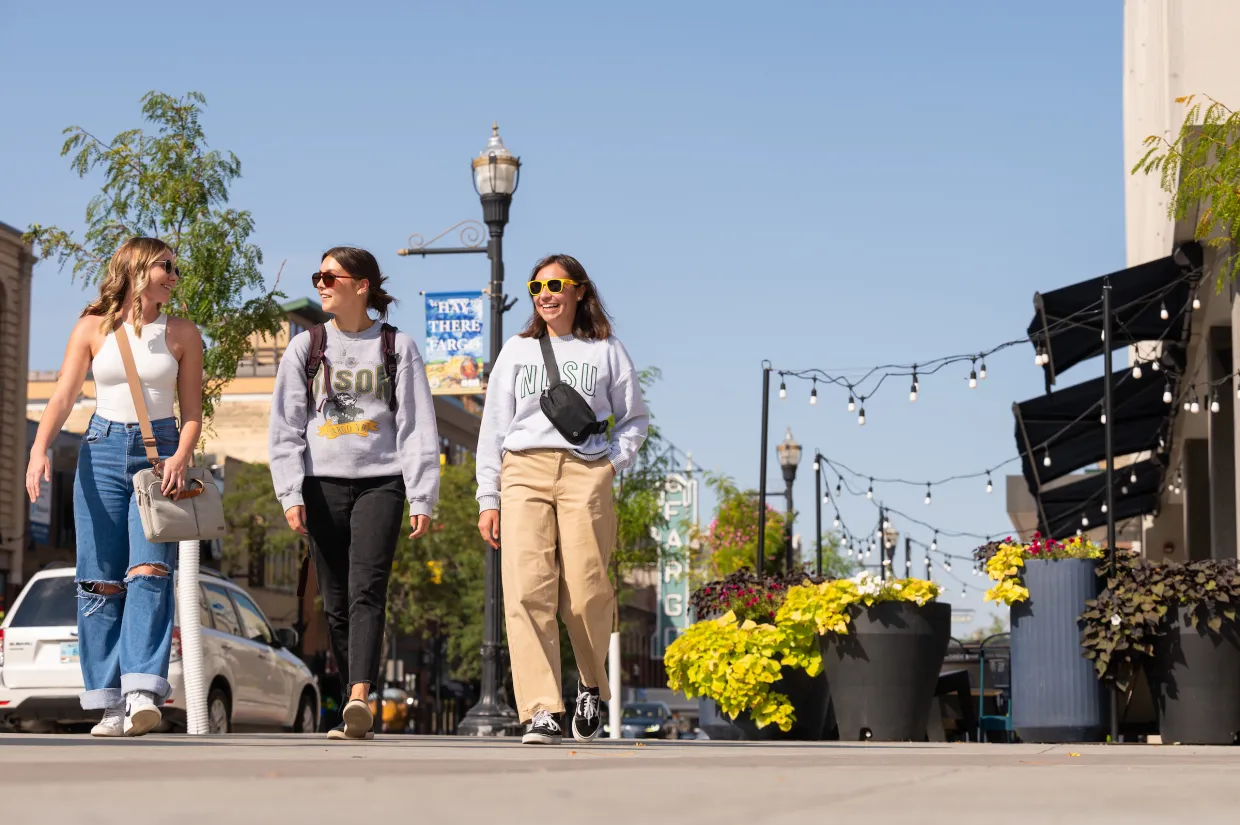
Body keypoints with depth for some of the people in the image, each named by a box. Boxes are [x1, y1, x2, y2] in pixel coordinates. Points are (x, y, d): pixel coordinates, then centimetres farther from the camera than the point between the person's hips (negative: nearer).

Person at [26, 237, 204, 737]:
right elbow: (62, 398, 0)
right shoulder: (93, 328, 8)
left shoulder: (182, 334, 10)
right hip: (103, 452, 1)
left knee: (149, 571, -18)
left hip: (160, 454, 0)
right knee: (101, 580, -3)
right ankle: (111, 705, 0)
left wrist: (181, 458, -11)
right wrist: (39, 450, -16)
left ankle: (143, 693, -26)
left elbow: (192, 413, 8)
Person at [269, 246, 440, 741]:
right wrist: (290, 494, -2)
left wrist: (422, 498, -3)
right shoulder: (305, 348, 11)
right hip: (322, 483, 2)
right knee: (336, 602, 1)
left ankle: (359, 697, -29)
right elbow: (286, 428, 9)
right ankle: (356, 717, 7)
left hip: (379, 482, -2)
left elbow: (417, 427, 4)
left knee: (367, 591, -18)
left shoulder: (397, 347, 7)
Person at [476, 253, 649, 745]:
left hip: (585, 476, -1)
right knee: (528, 592, -14)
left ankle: (591, 687, 21)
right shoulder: (517, 351, 19)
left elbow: (635, 420, 18)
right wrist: (488, 500, 8)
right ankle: (541, 712, -18)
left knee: (587, 596, -7)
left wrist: (613, 462, 0)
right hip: (524, 473, 1)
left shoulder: (606, 352, 15)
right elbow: (493, 427, 16)